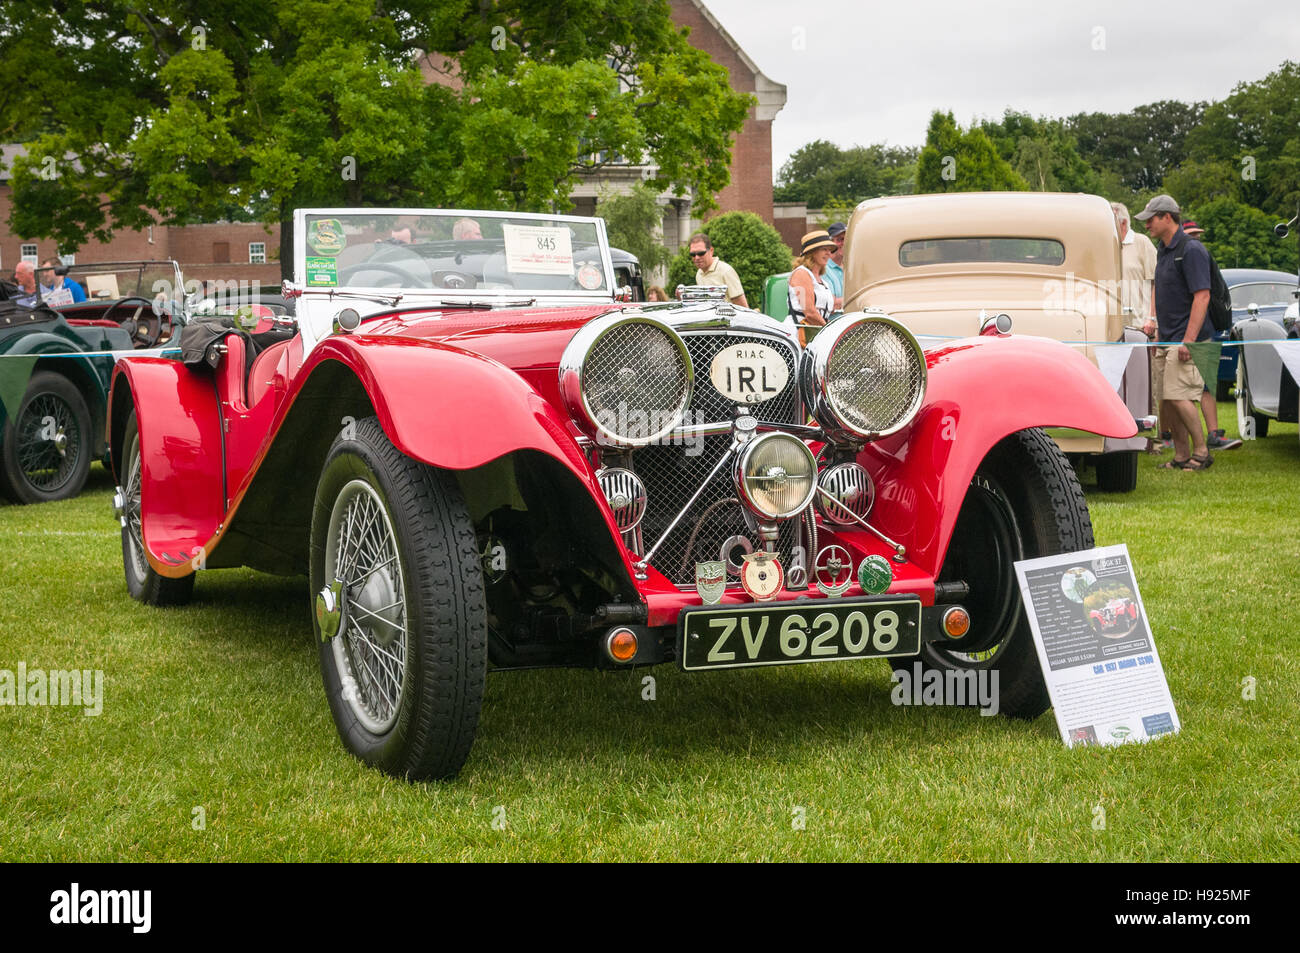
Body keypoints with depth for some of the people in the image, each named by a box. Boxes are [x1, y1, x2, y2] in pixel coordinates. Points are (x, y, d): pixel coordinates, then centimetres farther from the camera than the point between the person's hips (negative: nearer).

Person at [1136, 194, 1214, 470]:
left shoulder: (1191, 250, -14)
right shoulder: (1163, 250, 15)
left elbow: (1202, 296, -19)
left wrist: (1188, 341, -23)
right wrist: (1155, 322, 17)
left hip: (1185, 339, -9)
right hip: (1166, 338, 9)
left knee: (1179, 396, -12)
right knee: (1168, 399, 7)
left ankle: (1202, 451, 0)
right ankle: (1181, 456, 13)